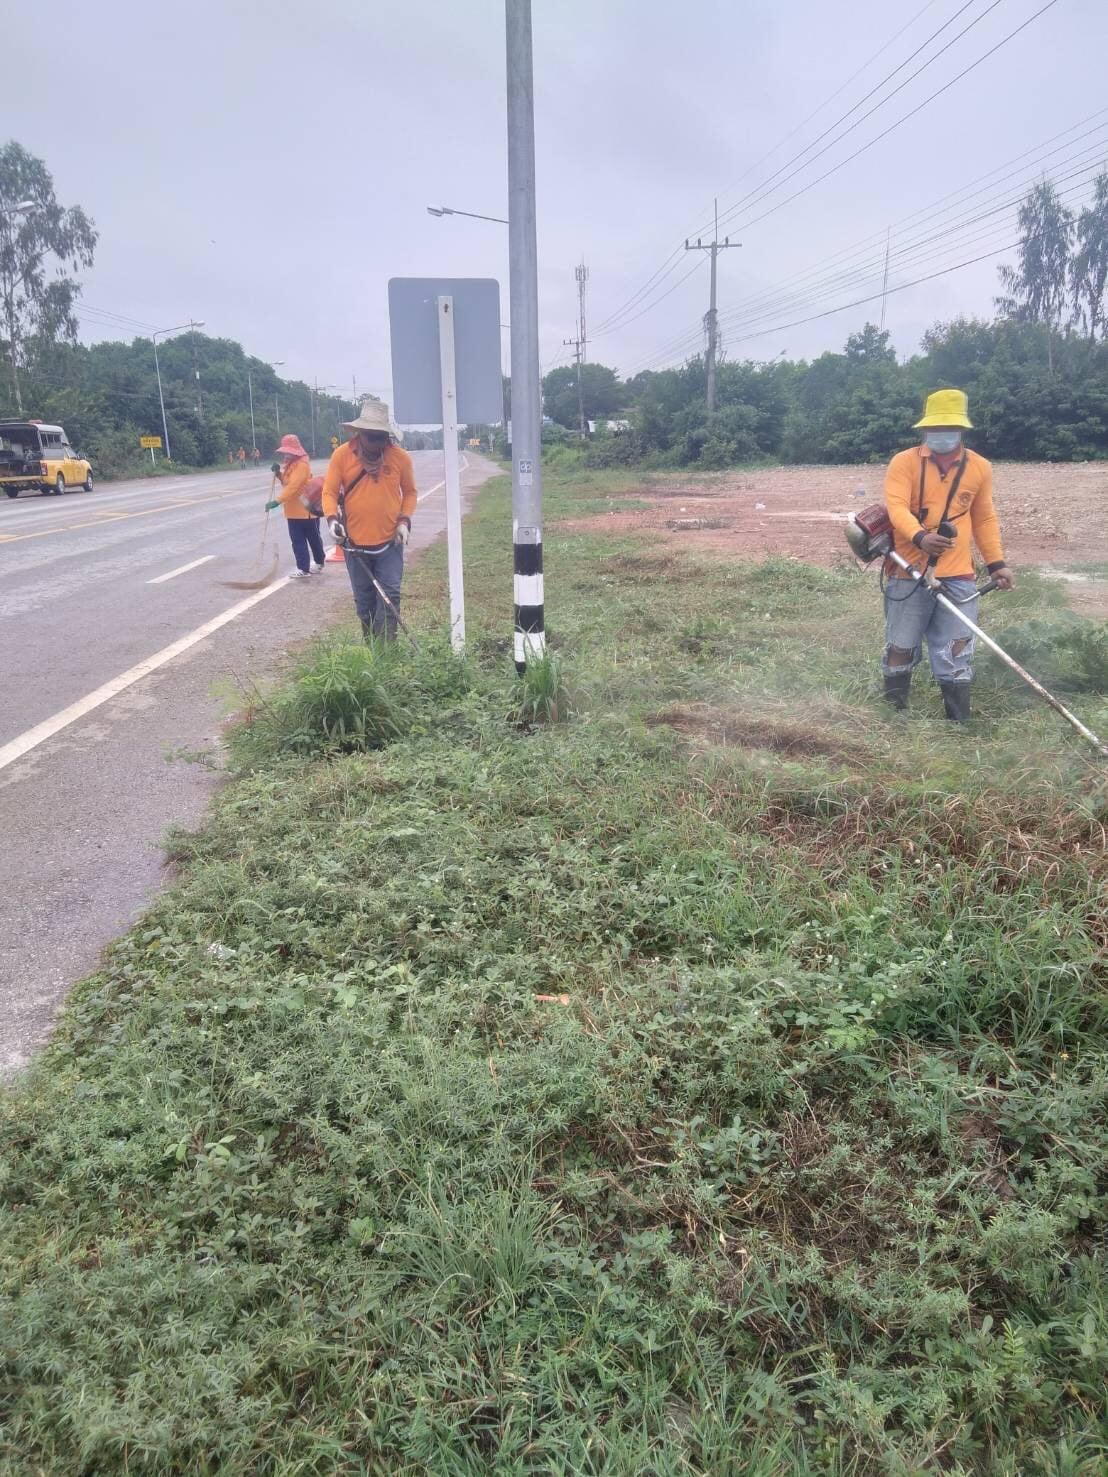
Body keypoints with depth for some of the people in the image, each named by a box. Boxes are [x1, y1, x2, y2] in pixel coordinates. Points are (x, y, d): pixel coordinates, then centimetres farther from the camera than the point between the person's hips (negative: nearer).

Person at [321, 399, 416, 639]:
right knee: (364, 599, 11)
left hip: (390, 542, -1)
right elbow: (330, 492, -1)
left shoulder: (400, 456, -4)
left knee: (390, 595, -7)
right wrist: (332, 518, -19)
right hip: (355, 542, 1)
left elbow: (409, 492, 8)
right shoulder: (341, 454, -5)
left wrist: (404, 520, -7)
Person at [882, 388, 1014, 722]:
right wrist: (920, 537, -35)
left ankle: (958, 725, 11)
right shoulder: (904, 462, -2)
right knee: (900, 650, 6)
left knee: (956, 655, 2)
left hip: (957, 576, 2)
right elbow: (896, 506, -16)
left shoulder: (979, 467, 9)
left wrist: (996, 563, 12)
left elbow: (984, 519, 19)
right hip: (909, 573, -2)